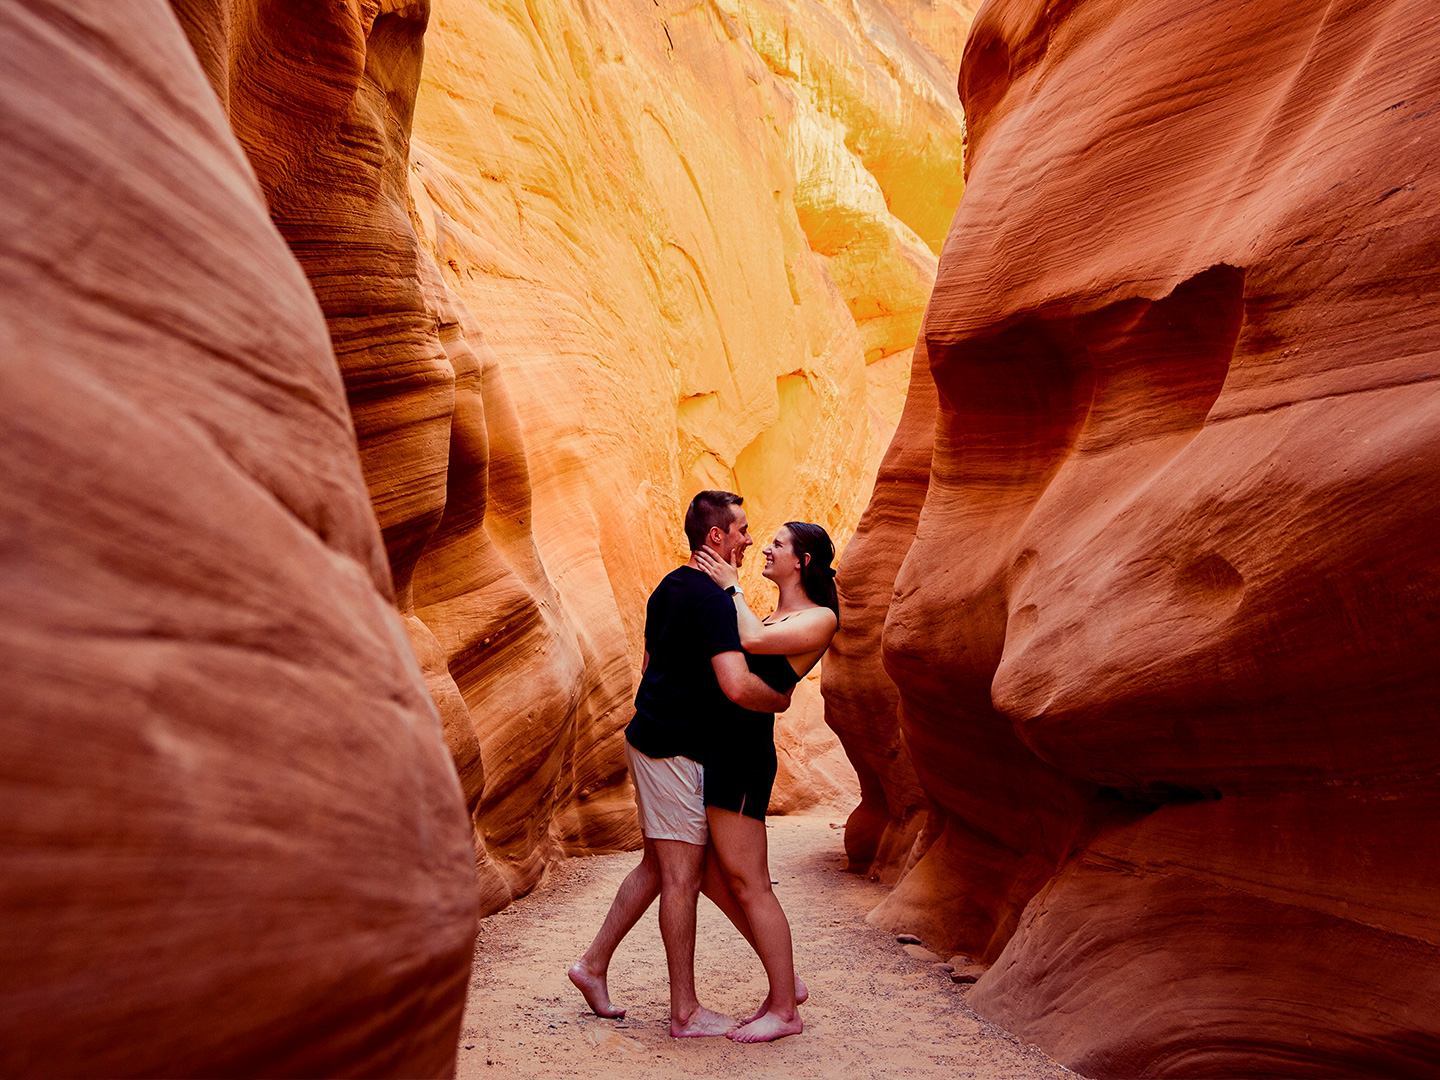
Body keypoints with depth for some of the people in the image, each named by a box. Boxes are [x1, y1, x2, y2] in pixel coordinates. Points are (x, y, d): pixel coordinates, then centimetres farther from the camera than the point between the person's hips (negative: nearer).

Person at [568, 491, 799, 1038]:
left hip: (653, 739, 10)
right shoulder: (714, 600, -19)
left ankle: (593, 965, 24)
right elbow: (736, 687, -28)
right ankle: (685, 1011, 9)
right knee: (684, 874, -1)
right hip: (674, 751, -10)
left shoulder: (667, 589, 12)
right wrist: (781, 700, -10)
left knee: (660, 865, 17)